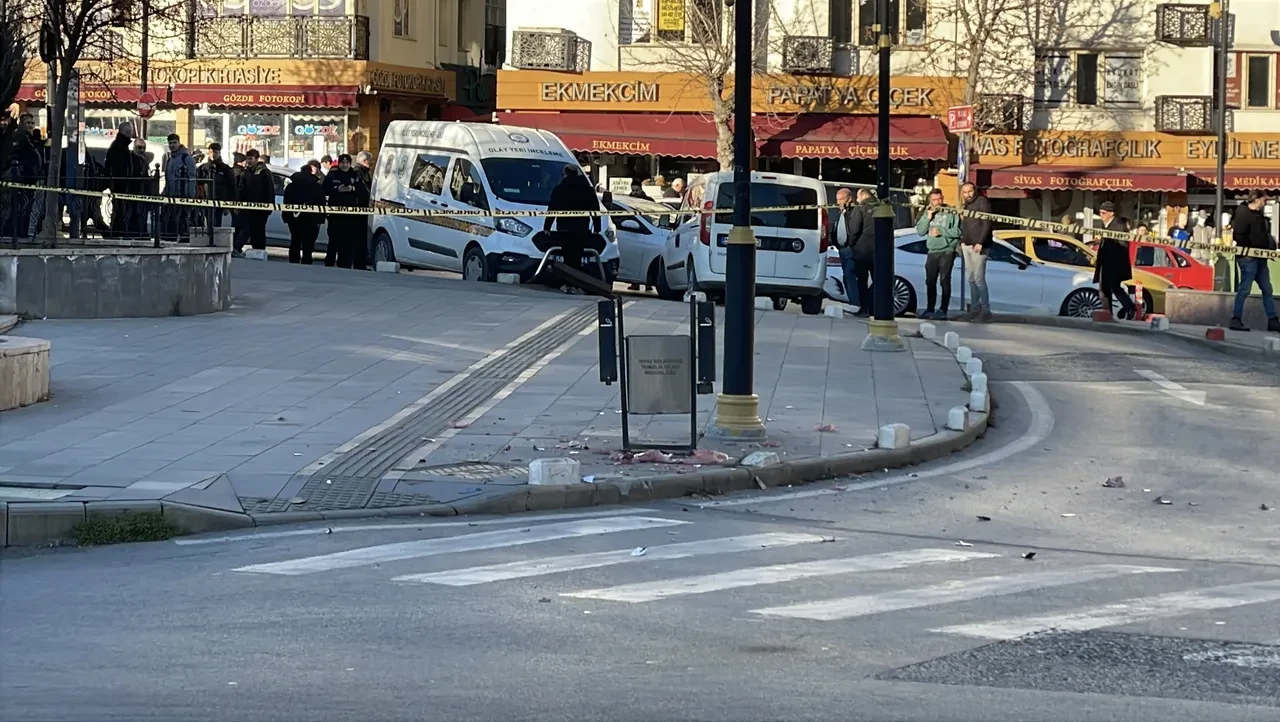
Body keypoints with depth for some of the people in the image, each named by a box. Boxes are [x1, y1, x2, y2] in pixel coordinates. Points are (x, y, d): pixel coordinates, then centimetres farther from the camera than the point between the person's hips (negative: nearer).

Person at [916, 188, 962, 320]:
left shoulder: (951, 213, -4)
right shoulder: (927, 213, 14)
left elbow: (957, 231, -11)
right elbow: (920, 231, 6)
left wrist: (941, 231, -14)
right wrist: (928, 218, -5)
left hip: (947, 251, -6)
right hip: (932, 252, 6)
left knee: (944, 281, -9)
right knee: (930, 281, 10)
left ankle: (943, 310, -9)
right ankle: (930, 309, 19)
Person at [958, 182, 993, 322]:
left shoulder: (982, 201, -6)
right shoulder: (967, 205, 19)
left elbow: (987, 224, -14)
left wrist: (980, 243, -19)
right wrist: (962, 241, 9)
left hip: (978, 246, -9)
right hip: (967, 245, 9)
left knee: (978, 278, -11)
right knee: (970, 279, 9)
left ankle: (986, 310, -8)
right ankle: (975, 309, 14)